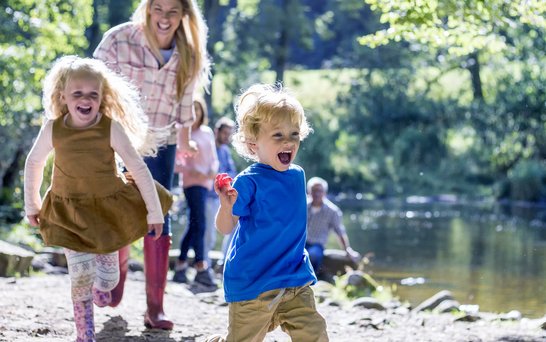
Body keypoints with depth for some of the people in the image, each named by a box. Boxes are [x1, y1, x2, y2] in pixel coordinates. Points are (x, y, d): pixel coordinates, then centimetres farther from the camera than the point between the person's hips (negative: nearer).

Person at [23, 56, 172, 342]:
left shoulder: (112, 128, -19)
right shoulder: (52, 129, -13)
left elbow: (139, 169, -13)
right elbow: (33, 163, 5)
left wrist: (154, 210, -11)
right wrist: (31, 205, 11)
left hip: (108, 208, 0)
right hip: (70, 212, 0)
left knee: (109, 275, 10)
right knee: (81, 274, -9)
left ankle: (100, 287, 47)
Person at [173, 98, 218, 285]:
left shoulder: (207, 133, 15)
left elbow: (213, 158, 16)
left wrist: (213, 171, -6)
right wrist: (191, 171, -19)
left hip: (205, 181, 6)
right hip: (191, 181, -6)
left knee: (193, 225, 9)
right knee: (199, 224, -13)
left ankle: (181, 265, 17)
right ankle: (201, 268, -13)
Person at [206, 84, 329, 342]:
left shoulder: (297, 175, 7)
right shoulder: (248, 182, -15)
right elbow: (225, 228, -15)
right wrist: (227, 206, -35)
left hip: (295, 279, 5)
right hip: (253, 281, -5)